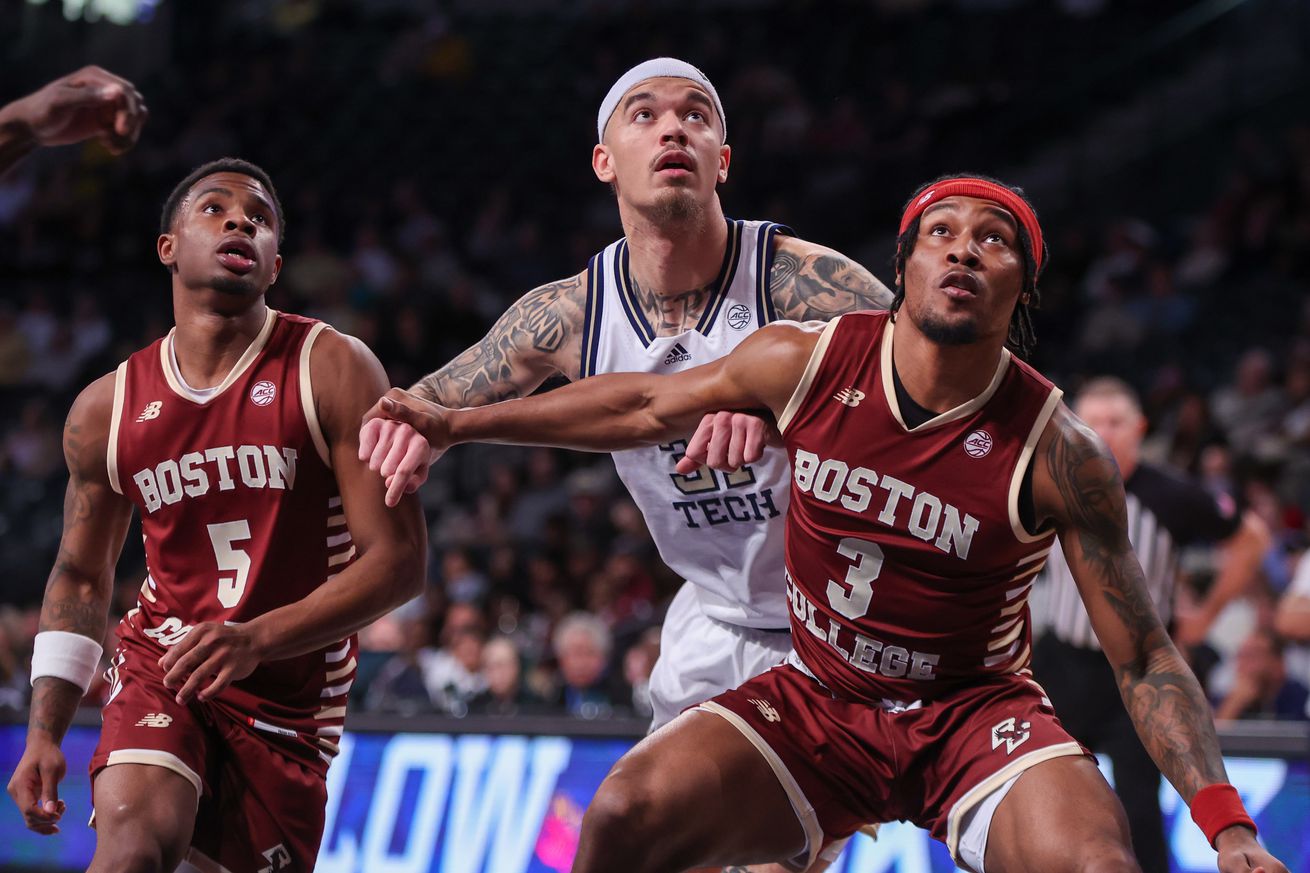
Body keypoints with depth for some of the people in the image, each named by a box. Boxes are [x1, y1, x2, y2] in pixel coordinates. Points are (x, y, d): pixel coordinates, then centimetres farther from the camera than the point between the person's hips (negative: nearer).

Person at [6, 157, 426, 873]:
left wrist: (255, 638, -28)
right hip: (162, 659, 0)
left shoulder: (333, 370, -9)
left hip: (290, 685, 0)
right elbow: (80, 578, 15)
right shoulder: (106, 409, 1)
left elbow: (398, 560, -15)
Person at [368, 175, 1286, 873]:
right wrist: (458, 423, 14)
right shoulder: (811, 362, -10)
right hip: (818, 700, 2)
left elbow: (1144, 658, -12)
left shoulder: (1058, 453, -18)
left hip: (976, 714, -2)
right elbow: (646, 406, 9)